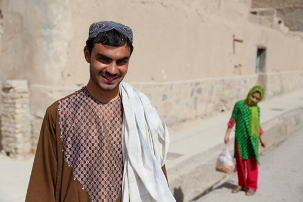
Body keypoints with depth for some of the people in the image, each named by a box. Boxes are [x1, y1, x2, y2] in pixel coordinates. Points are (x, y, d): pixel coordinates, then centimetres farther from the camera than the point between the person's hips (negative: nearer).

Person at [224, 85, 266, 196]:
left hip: (252, 139, 1)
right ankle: (241, 184, 24)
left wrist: (261, 139, 18)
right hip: (240, 138, 0)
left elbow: (257, 125, 14)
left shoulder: (256, 109, 5)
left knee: (252, 162, 3)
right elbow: (233, 120, 3)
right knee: (240, 162, 8)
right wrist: (227, 134, 2)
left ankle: (252, 186, 16)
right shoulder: (239, 104, -2)